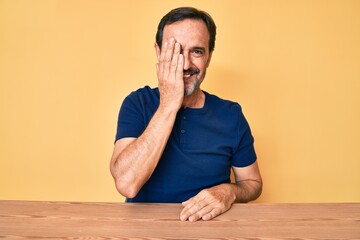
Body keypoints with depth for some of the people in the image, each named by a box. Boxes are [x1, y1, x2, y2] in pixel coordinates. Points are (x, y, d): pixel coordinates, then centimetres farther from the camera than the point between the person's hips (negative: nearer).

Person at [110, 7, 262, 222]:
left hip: (208, 225, 1)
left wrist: (228, 192, -14)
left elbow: (253, 182, 7)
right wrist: (168, 105, -20)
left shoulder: (230, 115, -4)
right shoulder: (137, 103, -6)